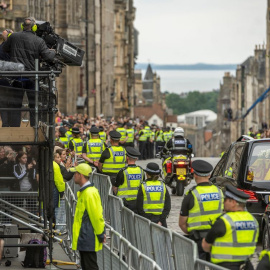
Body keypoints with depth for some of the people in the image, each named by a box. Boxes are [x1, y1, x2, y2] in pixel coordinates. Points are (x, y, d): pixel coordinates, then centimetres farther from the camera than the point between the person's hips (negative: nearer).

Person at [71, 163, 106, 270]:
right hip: (83, 239, 11)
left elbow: (97, 216, -19)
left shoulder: (90, 193, -19)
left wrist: (100, 234, -14)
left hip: (88, 239, -11)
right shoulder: (84, 192, 15)